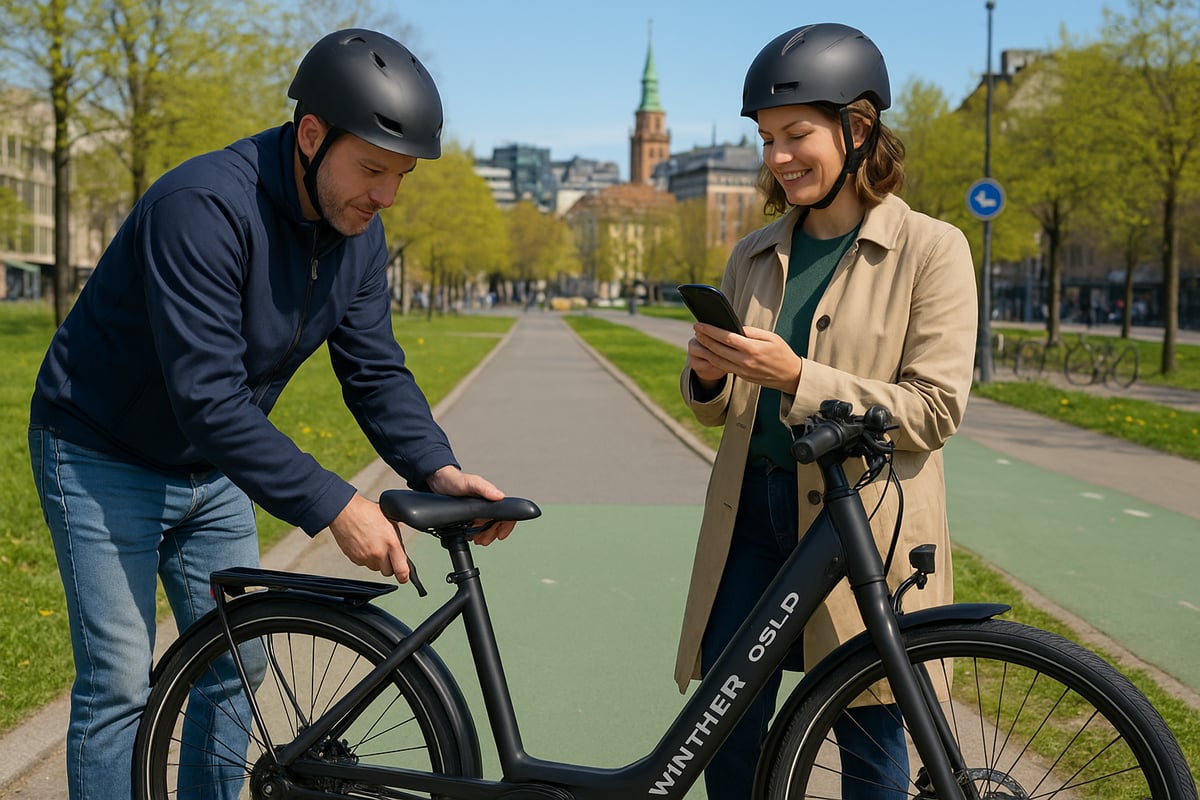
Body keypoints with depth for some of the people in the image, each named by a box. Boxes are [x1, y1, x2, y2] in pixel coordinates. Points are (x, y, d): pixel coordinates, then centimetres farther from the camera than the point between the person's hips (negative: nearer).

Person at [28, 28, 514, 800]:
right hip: (106, 458, -7)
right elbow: (207, 398, -36)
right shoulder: (204, 206, -32)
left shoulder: (358, 232, -7)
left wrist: (436, 468, -22)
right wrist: (332, 505, -36)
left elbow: (376, 372, -4)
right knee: (120, 684, -6)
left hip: (212, 469, 7)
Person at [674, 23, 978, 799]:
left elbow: (934, 412, -11)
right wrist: (709, 378, -9)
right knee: (726, 725, 7)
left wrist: (796, 377, -20)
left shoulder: (931, 249, -4)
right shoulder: (756, 256, 11)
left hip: (866, 519, -4)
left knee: (869, 736, 6)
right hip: (753, 508, 5)